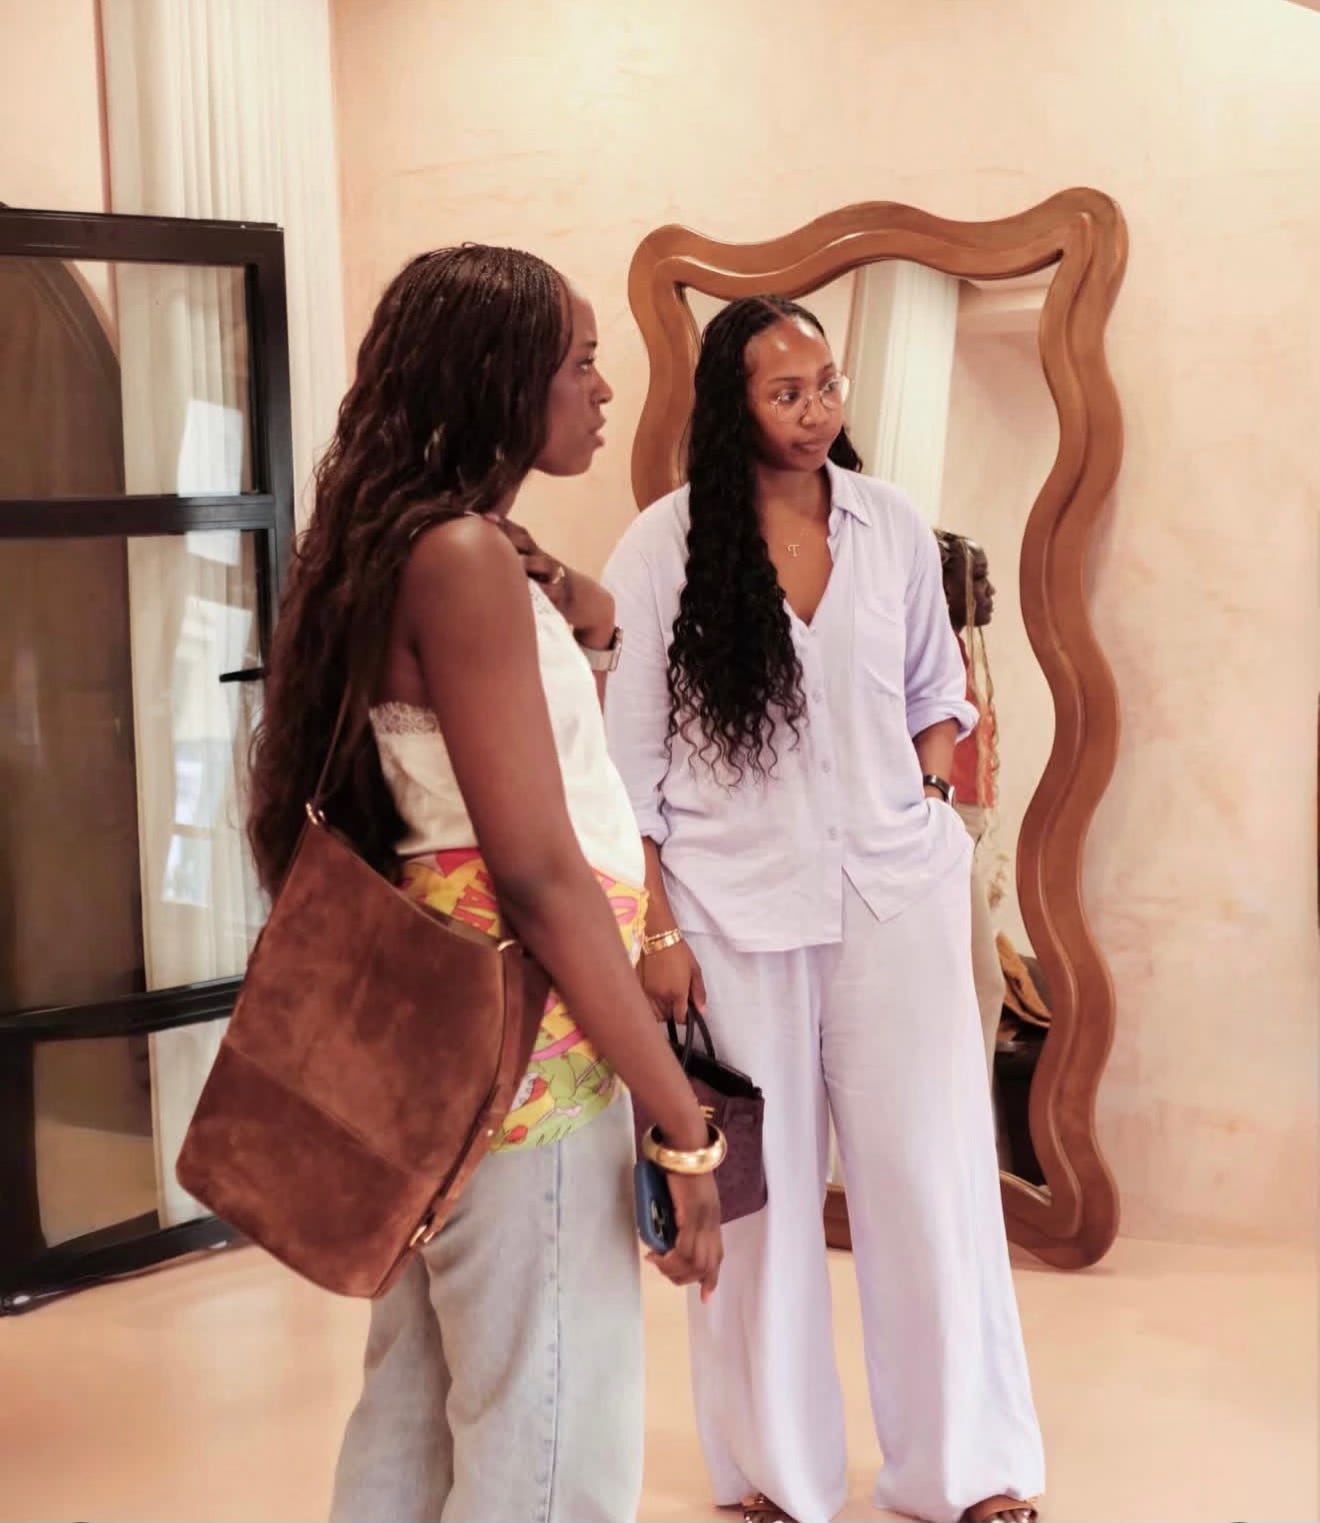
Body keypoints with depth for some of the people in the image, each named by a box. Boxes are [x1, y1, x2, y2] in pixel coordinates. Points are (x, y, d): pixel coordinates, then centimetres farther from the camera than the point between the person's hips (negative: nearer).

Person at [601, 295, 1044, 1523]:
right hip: (737, 908, -2)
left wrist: (925, 790, 0)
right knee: (759, 1185, 7)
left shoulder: (891, 526, 3)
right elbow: (625, 754, -5)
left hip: (895, 893, 3)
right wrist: (653, 930, -8)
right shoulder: (664, 545, -6)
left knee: (933, 1172, 5)